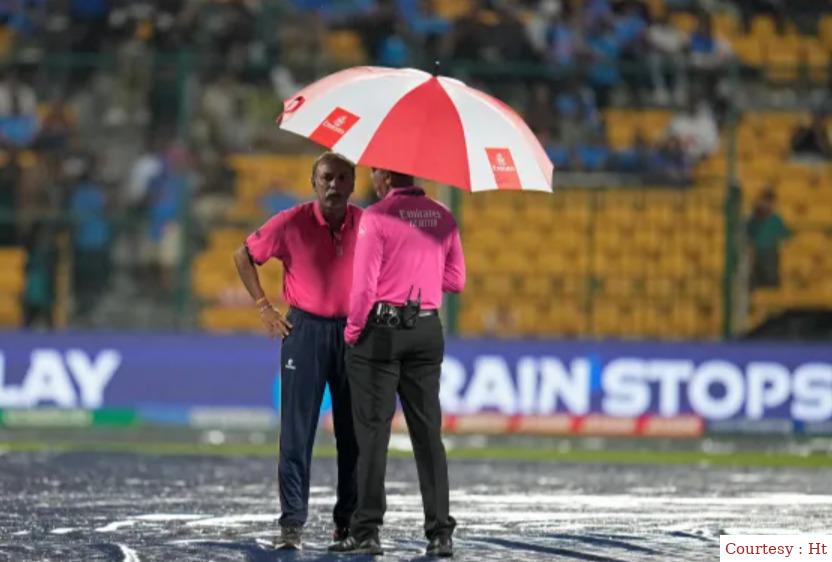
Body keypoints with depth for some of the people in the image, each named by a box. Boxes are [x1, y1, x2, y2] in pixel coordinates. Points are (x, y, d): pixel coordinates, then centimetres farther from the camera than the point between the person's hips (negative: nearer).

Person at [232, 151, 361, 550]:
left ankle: (348, 521, 15)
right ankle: (292, 524, -3)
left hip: (352, 332, 2)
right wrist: (264, 307, 1)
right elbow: (243, 256, 5)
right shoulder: (291, 224, -7)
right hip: (305, 330, -2)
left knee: (352, 431, 6)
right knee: (297, 430, -4)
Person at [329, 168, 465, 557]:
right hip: (427, 331, 5)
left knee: (373, 431, -1)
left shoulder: (377, 217, -11)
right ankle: (440, 532, 3)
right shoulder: (443, 218, 6)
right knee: (428, 433, 7)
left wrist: (352, 331, -2)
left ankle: (367, 531, -3)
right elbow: (456, 281, 9)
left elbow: (364, 284, -14)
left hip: (381, 330, -5)